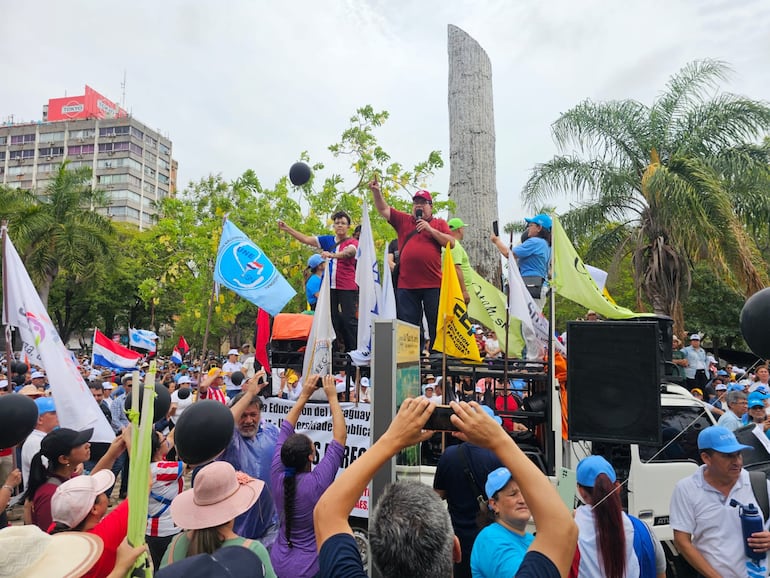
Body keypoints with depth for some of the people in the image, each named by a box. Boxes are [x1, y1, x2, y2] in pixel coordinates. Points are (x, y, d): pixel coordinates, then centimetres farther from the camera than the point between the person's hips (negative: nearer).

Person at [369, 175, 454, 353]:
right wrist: (376, 191, -4)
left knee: (437, 325, 3)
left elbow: (451, 243, -1)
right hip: (406, 285, 2)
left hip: (433, 285, -2)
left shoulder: (439, 223, 10)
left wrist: (430, 229, -7)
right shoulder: (403, 220, 15)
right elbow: (383, 209, 10)